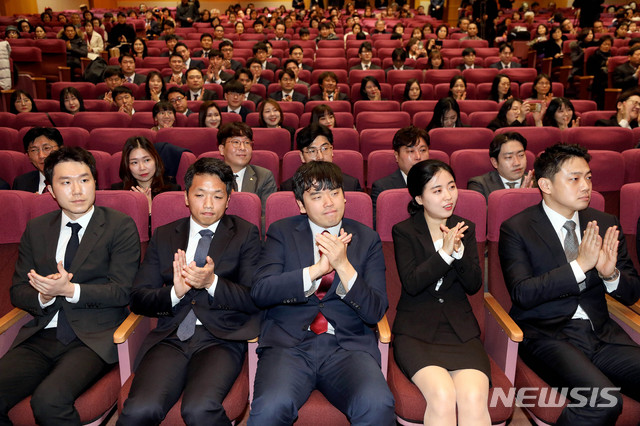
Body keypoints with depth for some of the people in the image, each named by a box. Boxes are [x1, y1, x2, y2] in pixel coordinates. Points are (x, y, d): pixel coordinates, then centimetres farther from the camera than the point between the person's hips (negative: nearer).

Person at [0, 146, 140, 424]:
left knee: (49, 399, -29)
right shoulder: (36, 229, 14)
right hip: (41, 338, 5)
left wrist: (69, 290, -18)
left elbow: (121, 292, -6)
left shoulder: (121, 226, -1)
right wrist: (44, 296, -10)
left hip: (93, 338, -4)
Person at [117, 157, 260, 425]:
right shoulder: (163, 236, 16)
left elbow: (255, 299, 0)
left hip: (221, 338, -1)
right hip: (171, 338, 2)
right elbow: (138, 299, 10)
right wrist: (175, 292, -11)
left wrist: (212, 282, -17)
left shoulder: (246, 234, 9)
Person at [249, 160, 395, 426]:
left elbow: (375, 312, 3)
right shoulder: (281, 232, 10)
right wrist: (316, 269, -13)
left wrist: (344, 266, -13)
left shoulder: (367, 239, 11)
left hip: (348, 346, 1)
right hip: (288, 343, 0)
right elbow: (259, 293, -3)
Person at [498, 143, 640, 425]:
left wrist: (611, 274, -11)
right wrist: (580, 265, -20)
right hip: (547, 335, -5)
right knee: (603, 401, -28)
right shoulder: (516, 229, -4)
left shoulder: (606, 224, 11)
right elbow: (522, 293, -15)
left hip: (602, 333, 5)